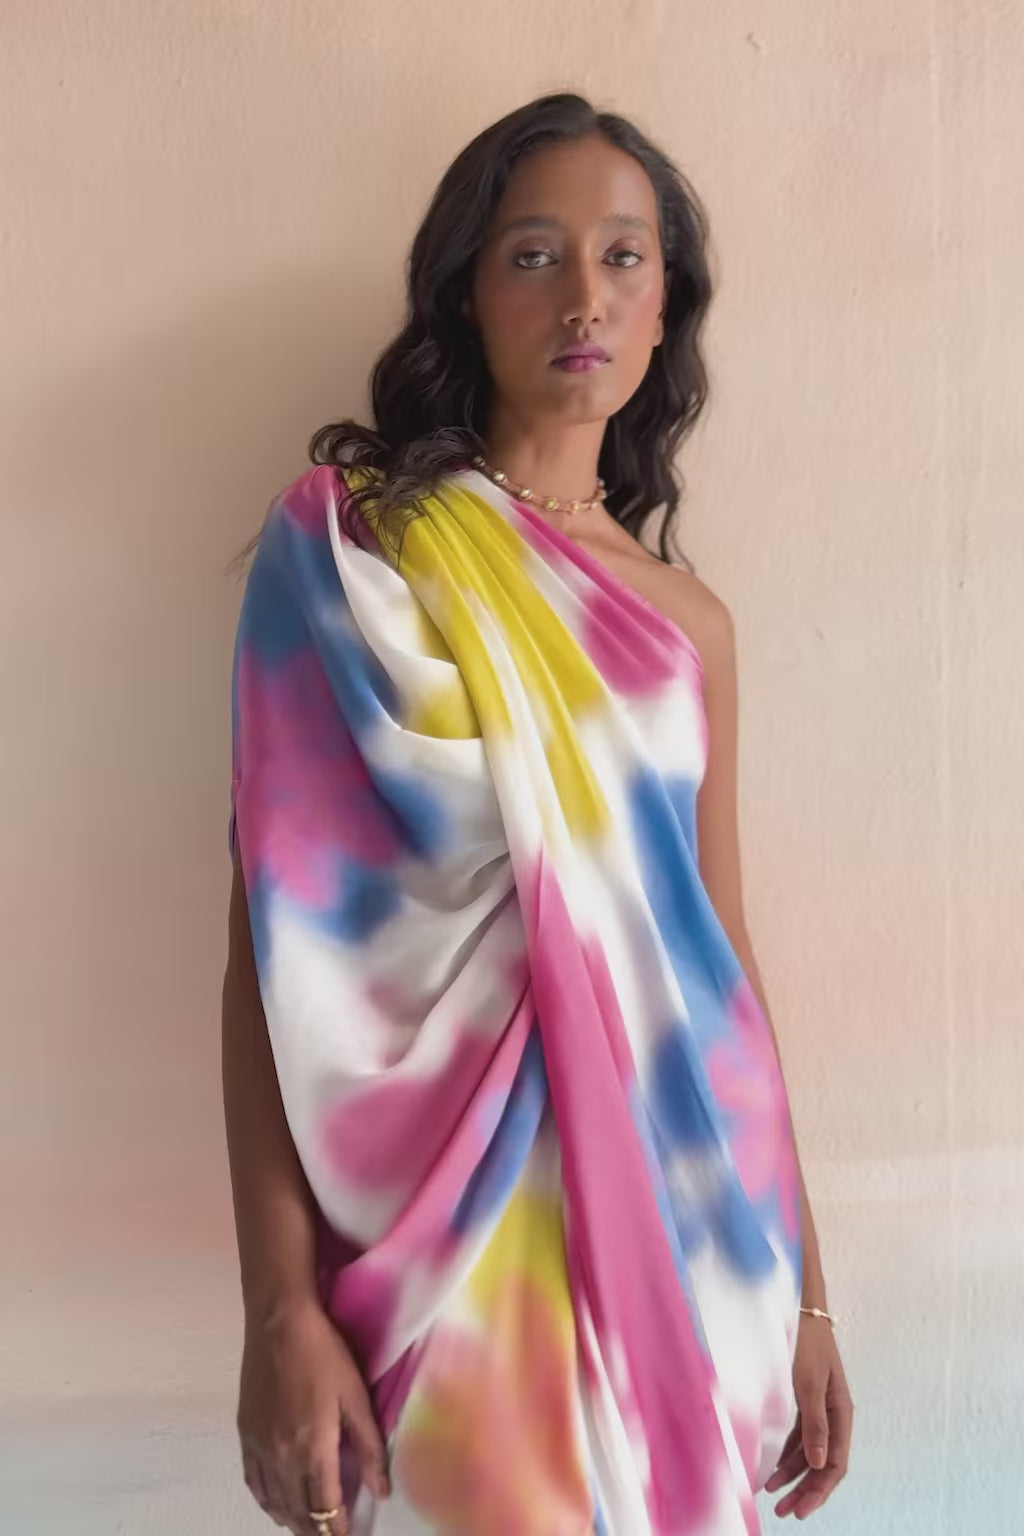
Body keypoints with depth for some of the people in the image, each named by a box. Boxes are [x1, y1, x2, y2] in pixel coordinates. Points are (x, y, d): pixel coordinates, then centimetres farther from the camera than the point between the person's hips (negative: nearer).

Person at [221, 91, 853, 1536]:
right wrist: (279, 1308, -15)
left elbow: (722, 958, 8)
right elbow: (276, 936, -11)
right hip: (441, 1207, -4)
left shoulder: (687, 617, 7)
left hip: (674, 1211, 4)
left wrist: (805, 1298, 9)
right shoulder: (353, 541, -6)